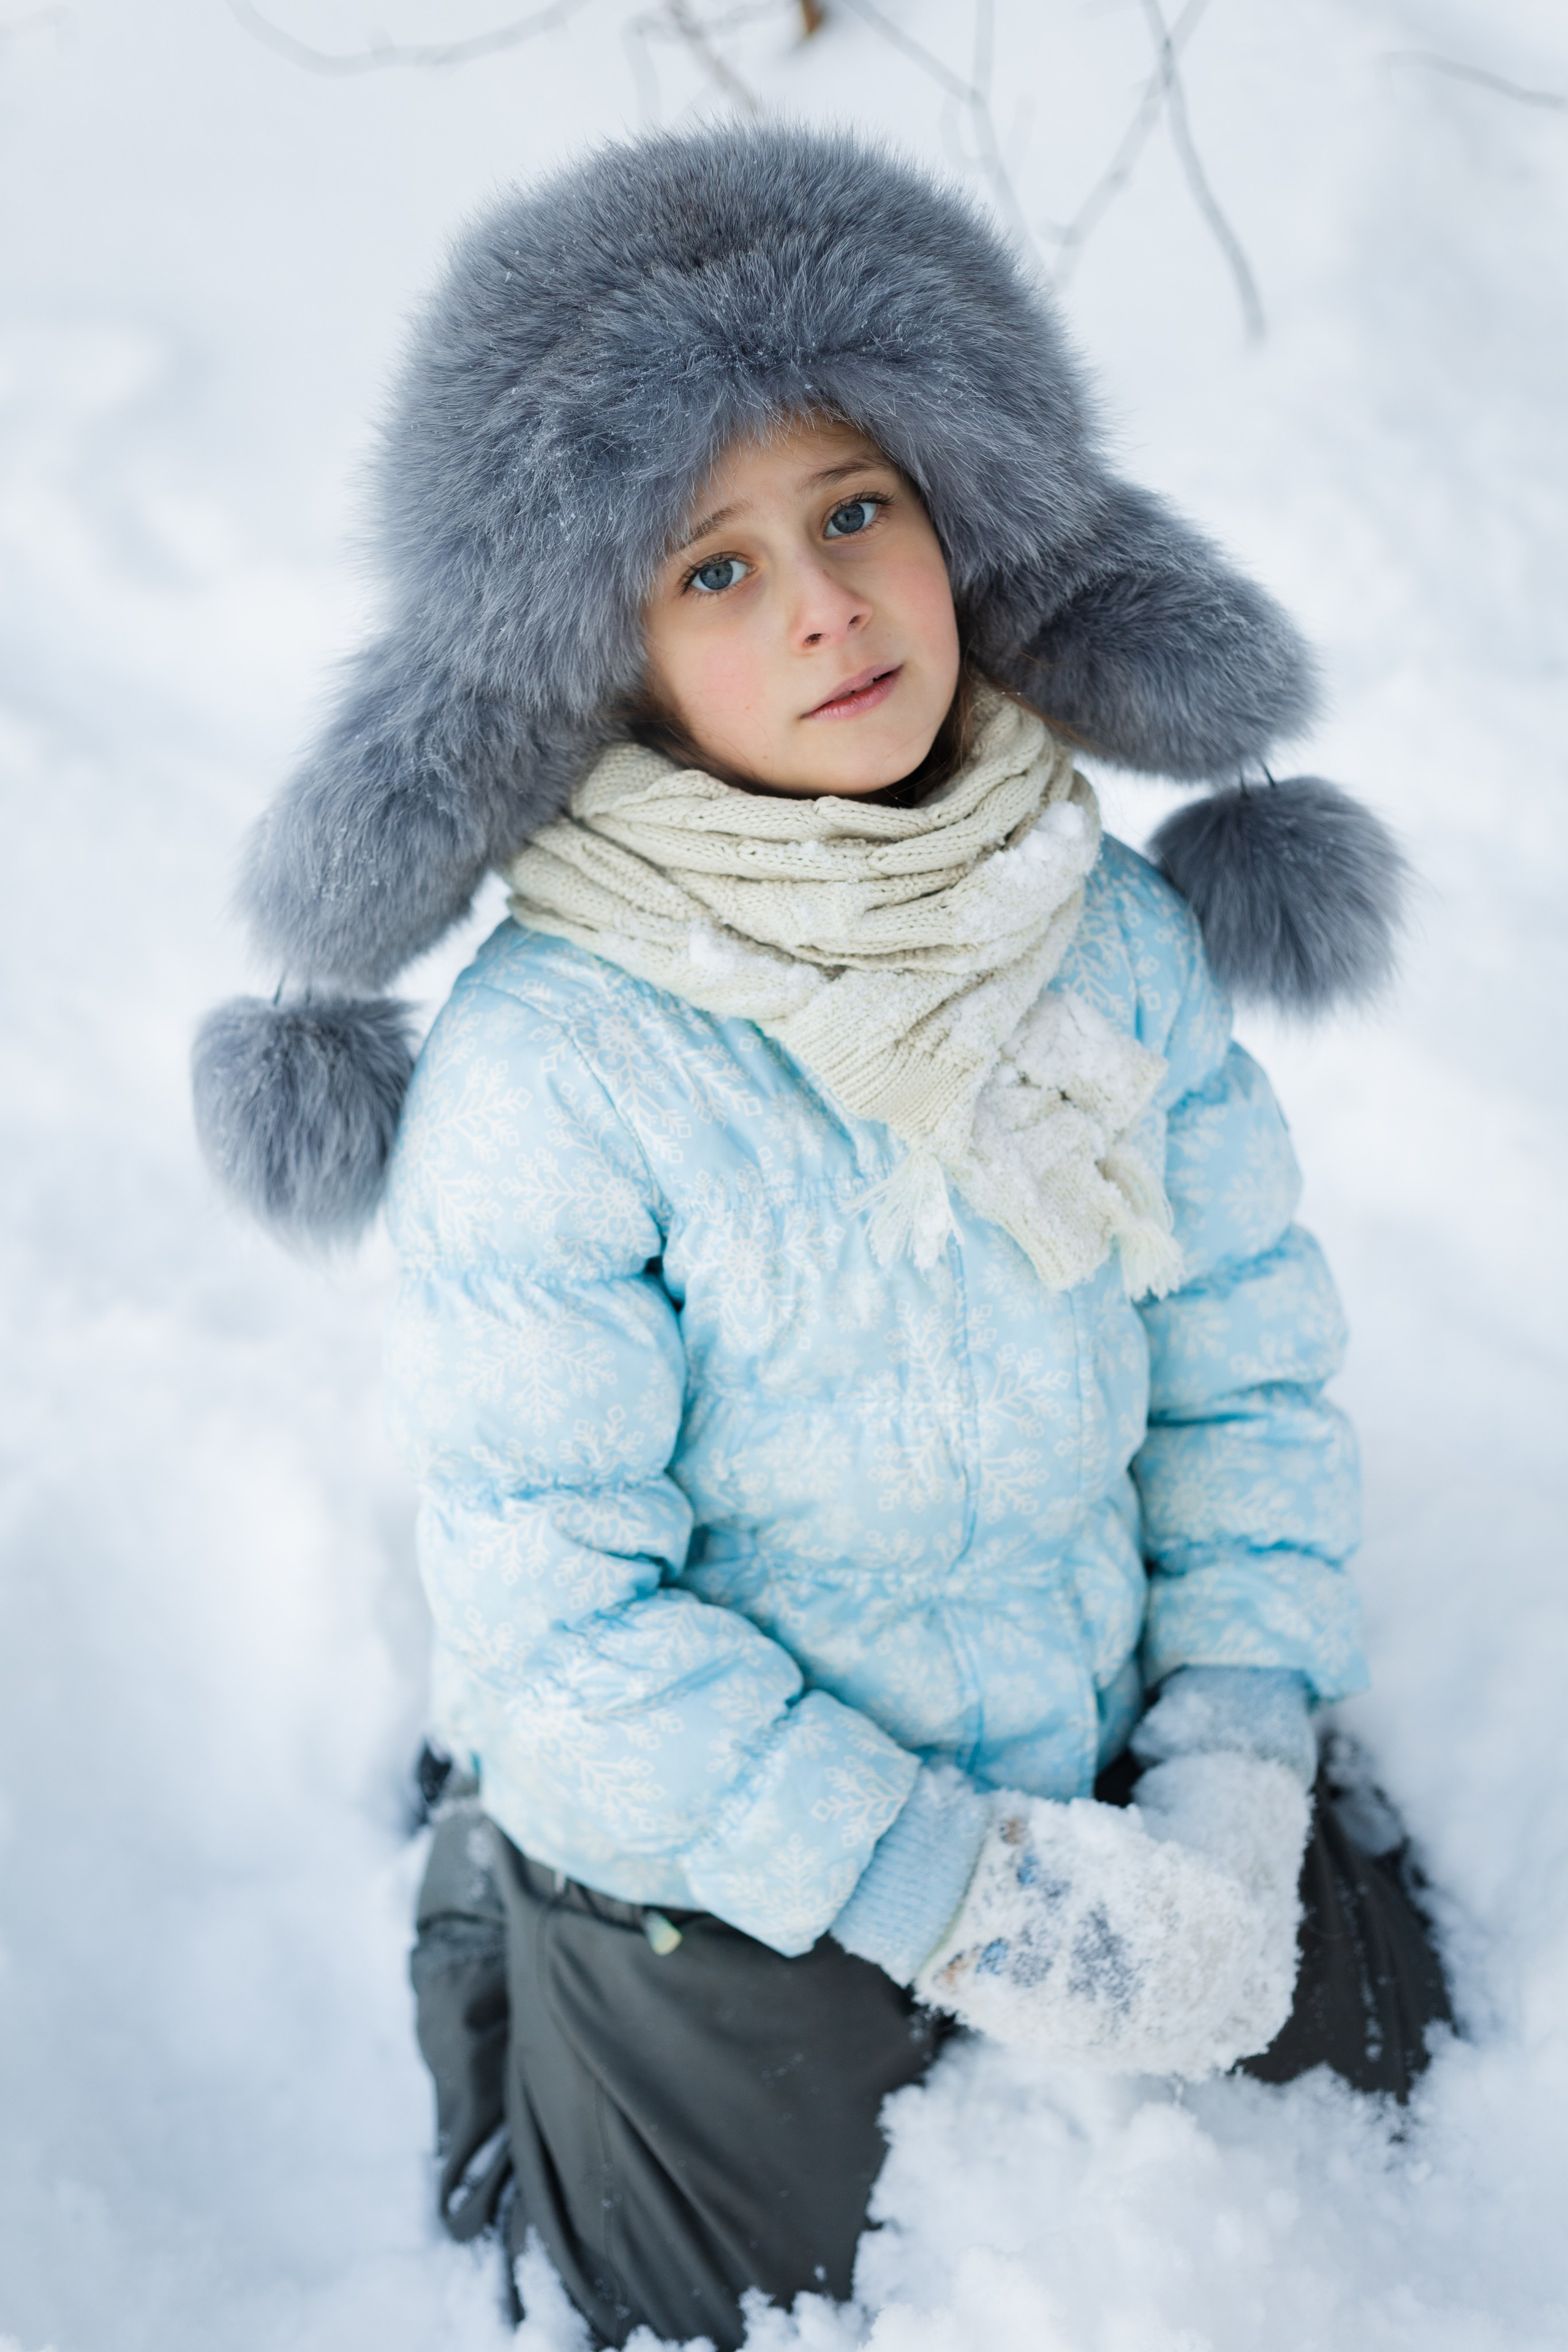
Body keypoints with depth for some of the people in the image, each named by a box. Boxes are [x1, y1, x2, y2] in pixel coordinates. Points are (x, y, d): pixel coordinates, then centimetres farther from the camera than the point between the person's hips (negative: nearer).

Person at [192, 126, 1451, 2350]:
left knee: (1371, 2116, 22)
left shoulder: (1119, 930, -11)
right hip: (724, 1891, -4)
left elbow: (1251, 1371, -2)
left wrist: (1232, 1768, -12)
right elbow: (562, 1621, -22)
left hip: (1110, 1773, 5)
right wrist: (964, 1895, -22)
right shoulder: (546, 1072, -26)